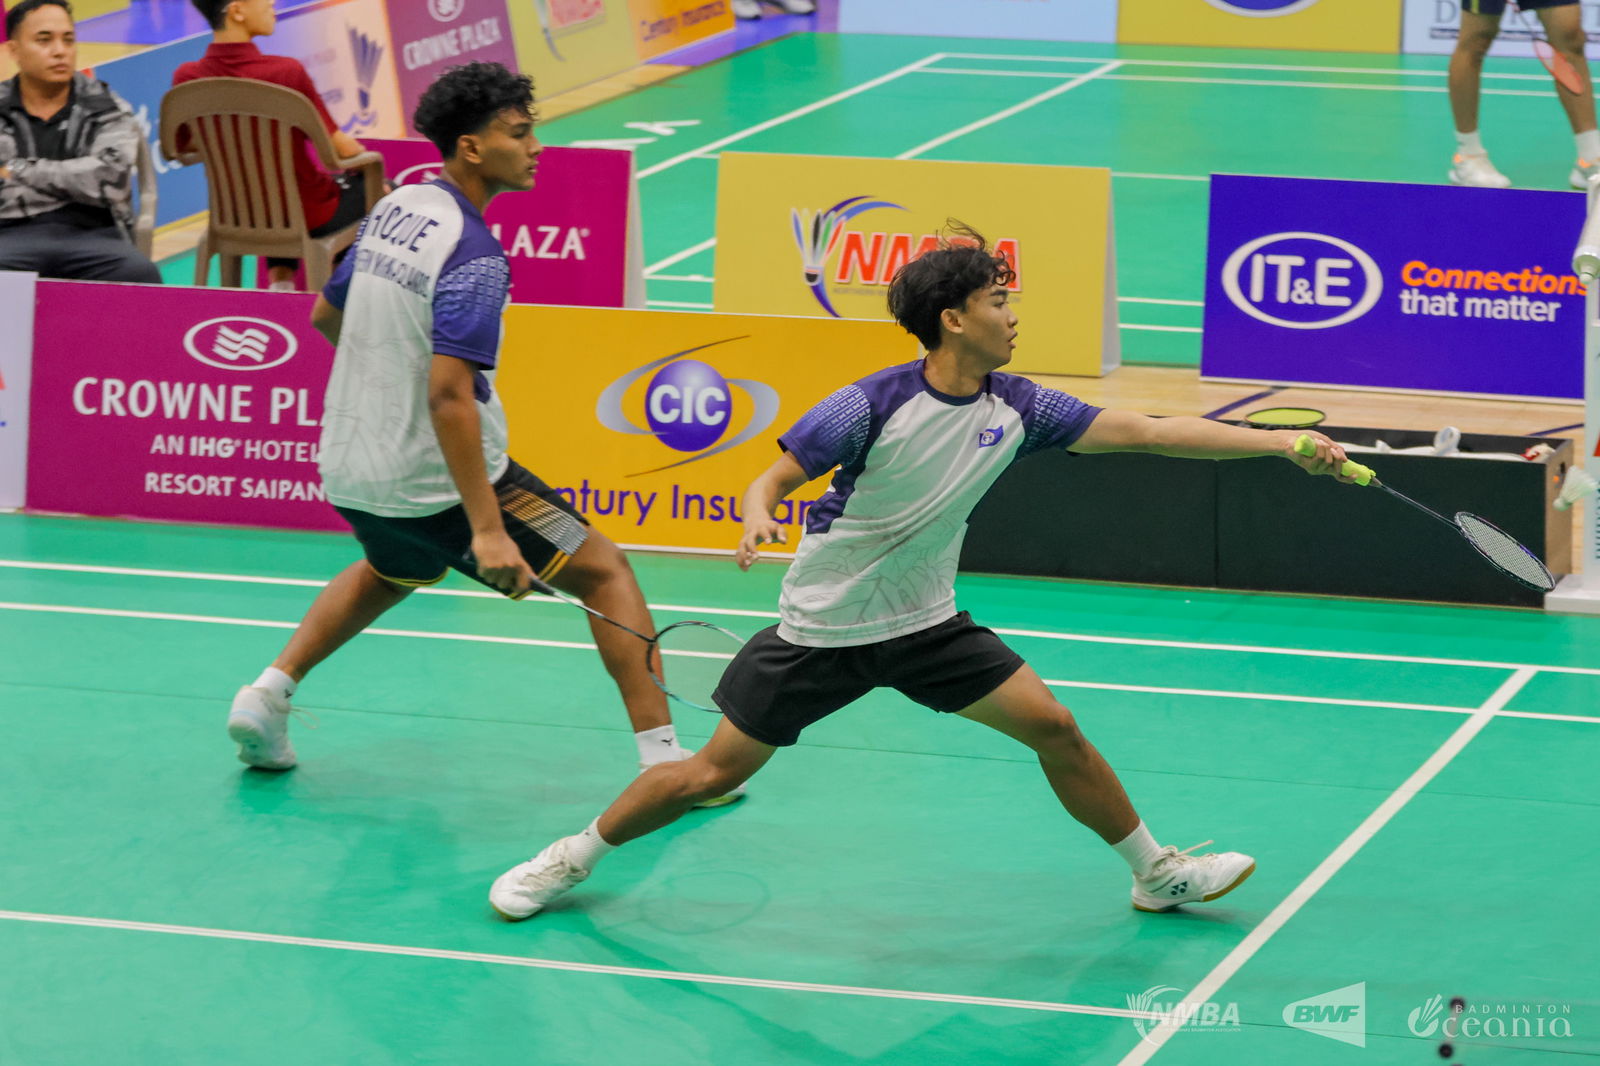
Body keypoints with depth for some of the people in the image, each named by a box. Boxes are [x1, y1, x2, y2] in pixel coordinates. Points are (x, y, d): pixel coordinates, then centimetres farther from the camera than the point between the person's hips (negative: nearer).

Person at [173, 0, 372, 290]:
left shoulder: (186, 78, -14)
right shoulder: (287, 73, -28)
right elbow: (341, 149, -18)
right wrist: (363, 155, 5)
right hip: (311, 217, -5)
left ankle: (280, 279, 25)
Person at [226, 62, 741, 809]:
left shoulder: (395, 209, 4)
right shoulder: (473, 257, -21)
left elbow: (325, 316, 19)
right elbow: (450, 397, -29)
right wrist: (487, 531, -32)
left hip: (349, 468, 8)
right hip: (438, 480, -8)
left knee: (393, 571, 39)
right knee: (602, 570, 5)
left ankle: (269, 693, 27)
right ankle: (662, 758, -2)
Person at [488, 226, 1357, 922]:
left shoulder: (1014, 407, -6)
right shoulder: (874, 406, -21)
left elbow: (1143, 432, -5)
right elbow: (774, 478, -13)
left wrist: (1284, 443, -8)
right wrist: (756, 517, -38)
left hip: (925, 625, 5)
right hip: (822, 629, -4)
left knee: (1053, 727, -3)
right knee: (715, 772, -1)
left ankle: (1156, 872, 14)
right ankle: (573, 858, 19)